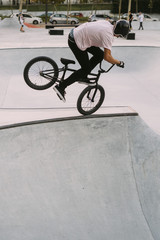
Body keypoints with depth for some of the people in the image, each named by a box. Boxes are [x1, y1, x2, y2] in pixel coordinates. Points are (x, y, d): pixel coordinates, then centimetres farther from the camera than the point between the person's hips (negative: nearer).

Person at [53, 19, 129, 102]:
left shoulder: (107, 23, 4)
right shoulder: (108, 34, -22)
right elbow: (107, 57, -25)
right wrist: (119, 63, -9)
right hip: (75, 42, -9)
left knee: (100, 54, 9)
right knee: (85, 69, -1)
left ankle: (83, 77, 17)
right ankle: (61, 87, 1)